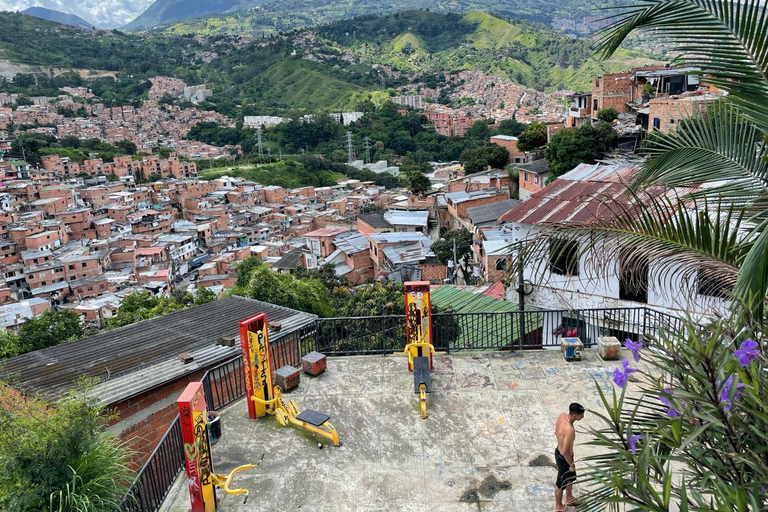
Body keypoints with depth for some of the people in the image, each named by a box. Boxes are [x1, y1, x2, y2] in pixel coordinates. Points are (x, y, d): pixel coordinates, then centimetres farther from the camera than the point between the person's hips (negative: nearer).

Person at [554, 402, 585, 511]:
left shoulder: (562, 415, -13)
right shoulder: (570, 430, -38)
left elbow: (556, 432, 5)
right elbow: (566, 451, -30)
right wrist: (571, 464, -13)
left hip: (559, 451, 8)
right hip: (563, 458, -8)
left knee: (571, 476, 30)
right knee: (561, 482, 17)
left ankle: (569, 498, 53)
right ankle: (558, 506, 41)